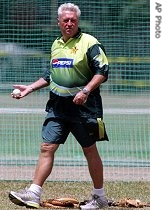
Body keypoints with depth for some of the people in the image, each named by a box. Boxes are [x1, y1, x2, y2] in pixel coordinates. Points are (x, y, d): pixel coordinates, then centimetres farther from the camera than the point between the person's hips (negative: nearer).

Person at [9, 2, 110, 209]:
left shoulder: (89, 43, -8)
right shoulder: (56, 44, 14)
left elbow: (102, 71, -12)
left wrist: (85, 91, -22)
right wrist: (30, 88, 17)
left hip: (82, 105, -6)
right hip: (57, 105, 6)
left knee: (90, 151, 3)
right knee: (47, 148, -3)